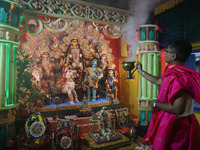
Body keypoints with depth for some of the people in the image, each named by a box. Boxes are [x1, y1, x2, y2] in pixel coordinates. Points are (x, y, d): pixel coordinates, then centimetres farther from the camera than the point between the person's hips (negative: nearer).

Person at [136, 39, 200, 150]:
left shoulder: (178, 77, -29)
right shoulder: (175, 72, 2)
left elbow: (178, 109, -32)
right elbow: (158, 81, 17)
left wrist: (156, 104, -18)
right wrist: (141, 71, 25)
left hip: (175, 126, -9)